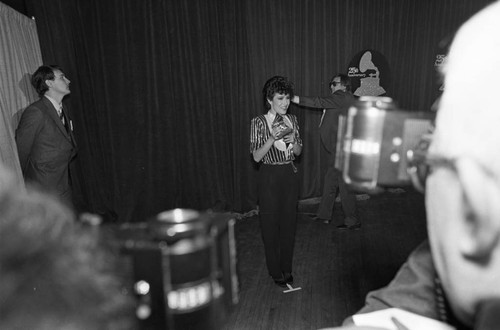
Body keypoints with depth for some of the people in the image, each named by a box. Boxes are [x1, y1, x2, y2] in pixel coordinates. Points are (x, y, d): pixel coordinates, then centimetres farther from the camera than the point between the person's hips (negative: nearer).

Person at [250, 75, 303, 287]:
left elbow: (298, 152, 9)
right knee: (271, 224, 6)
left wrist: (292, 141, -12)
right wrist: (272, 138, -24)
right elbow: (256, 156, -12)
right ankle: (275, 271, 24)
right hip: (270, 176, -4)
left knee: (289, 222, 13)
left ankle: (287, 268, 31)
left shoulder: (292, 120, 4)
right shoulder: (259, 122, -9)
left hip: (289, 174, 4)